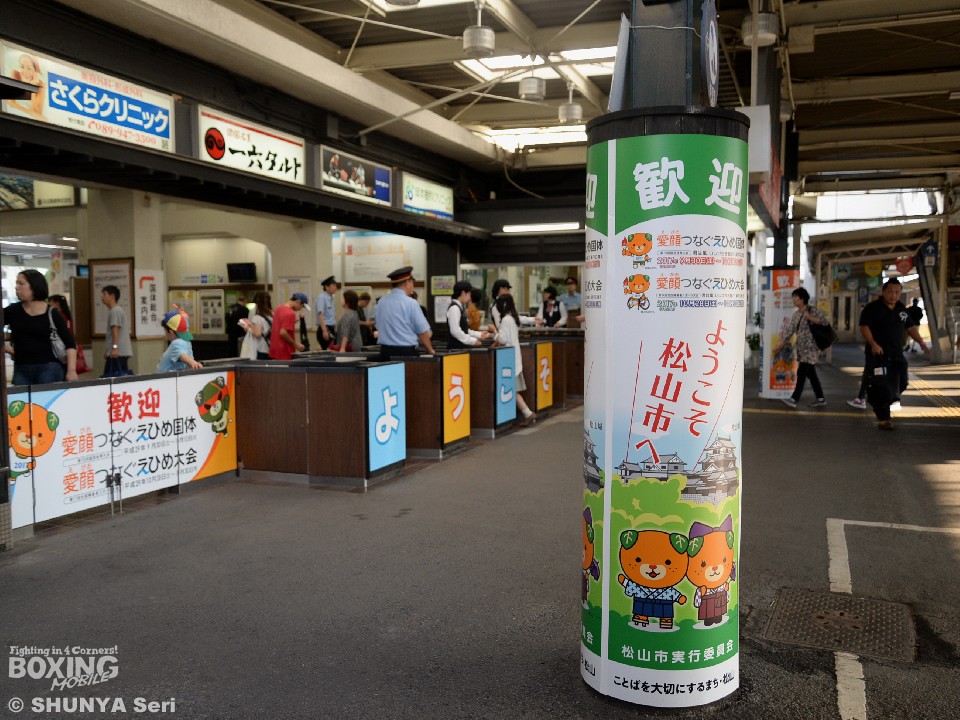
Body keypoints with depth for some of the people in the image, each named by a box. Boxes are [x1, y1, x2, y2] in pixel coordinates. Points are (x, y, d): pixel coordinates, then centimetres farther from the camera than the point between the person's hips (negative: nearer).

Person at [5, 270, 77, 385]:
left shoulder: (52, 314, -1)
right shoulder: (13, 311, 5)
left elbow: (70, 344, -3)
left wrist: (71, 370, -14)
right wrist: (6, 348, 4)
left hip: (49, 367, -3)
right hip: (21, 369, 3)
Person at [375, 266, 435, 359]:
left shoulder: (381, 302, 4)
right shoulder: (411, 303, -11)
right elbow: (423, 331, -6)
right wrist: (430, 350, 7)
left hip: (385, 351, 6)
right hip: (407, 351, -6)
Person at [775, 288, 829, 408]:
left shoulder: (813, 311, -8)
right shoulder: (796, 314, 12)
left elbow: (825, 321, -17)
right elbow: (789, 331, 12)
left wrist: (810, 317, -20)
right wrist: (780, 347, 9)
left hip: (810, 348, -7)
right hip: (802, 348, 7)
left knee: (801, 373, -9)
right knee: (811, 374, 10)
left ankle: (794, 399, -7)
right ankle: (820, 398, 16)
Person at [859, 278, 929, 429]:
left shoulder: (902, 309, 13)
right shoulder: (872, 308, -7)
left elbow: (910, 327, 20)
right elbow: (864, 327, -13)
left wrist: (921, 342, 7)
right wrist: (873, 344, -26)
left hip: (897, 354, 7)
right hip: (879, 354, -7)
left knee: (900, 383, 6)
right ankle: (883, 418, 2)